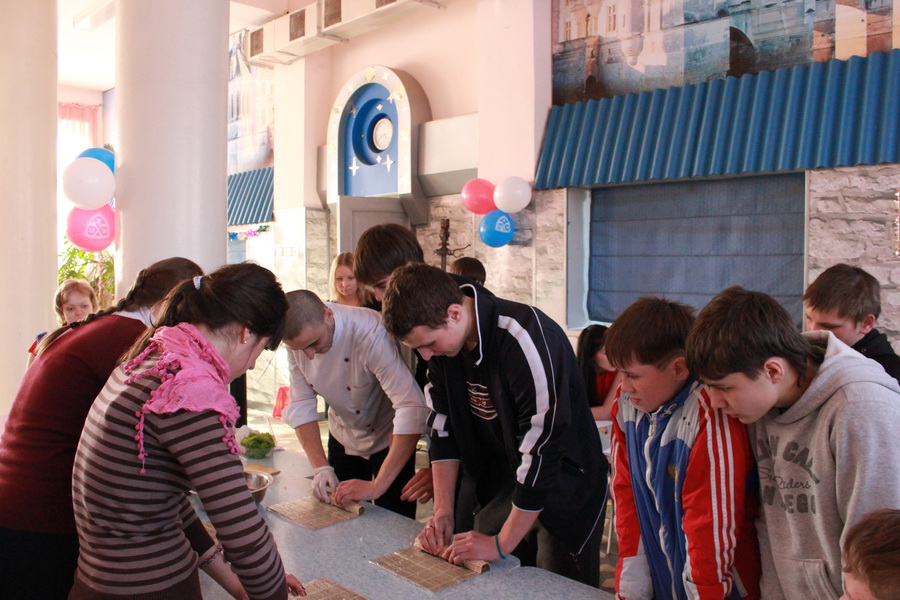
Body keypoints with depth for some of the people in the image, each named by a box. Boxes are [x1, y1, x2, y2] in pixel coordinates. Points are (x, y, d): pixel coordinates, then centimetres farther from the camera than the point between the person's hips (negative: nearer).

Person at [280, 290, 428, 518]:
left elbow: (413, 410, -40)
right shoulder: (297, 336, -16)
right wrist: (320, 467, -20)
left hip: (389, 440, -5)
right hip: (342, 439, 5)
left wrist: (377, 486, -41)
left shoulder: (370, 333, -35)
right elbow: (301, 406, -9)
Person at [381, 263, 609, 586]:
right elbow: (443, 427, 1)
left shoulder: (527, 340, -31)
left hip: (564, 490, -6)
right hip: (504, 487, 6)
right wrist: (442, 511, -5)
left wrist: (502, 545, -21)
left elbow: (541, 451, -28)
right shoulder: (441, 338, -8)